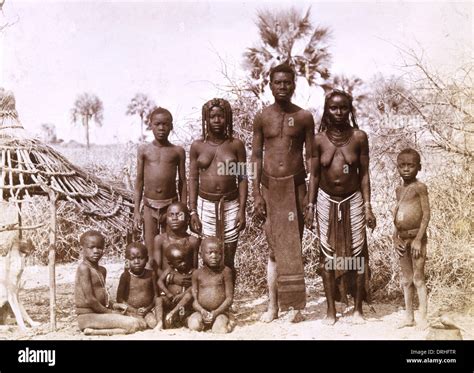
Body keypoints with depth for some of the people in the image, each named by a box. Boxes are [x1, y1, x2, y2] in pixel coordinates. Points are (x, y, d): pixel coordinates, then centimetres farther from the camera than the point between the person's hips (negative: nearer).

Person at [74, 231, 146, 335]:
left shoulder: (102, 270, 16)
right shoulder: (84, 268, -12)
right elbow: (89, 299, -18)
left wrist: (113, 307, 4)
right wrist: (109, 312, -9)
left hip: (100, 313, 9)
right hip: (88, 316, -9)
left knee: (142, 323, 1)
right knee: (133, 325, -21)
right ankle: (94, 331, -17)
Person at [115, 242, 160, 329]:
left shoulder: (151, 274, 2)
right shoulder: (126, 276, -3)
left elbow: (156, 295, 6)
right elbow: (119, 298, -3)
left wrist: (148, 308, -9)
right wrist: (134, 310, -12)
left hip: (147, 310, 1)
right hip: (131, 310, -1)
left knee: (154, 323, -27)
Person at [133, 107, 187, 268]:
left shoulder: (178, 151, 2)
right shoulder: (144, 150, 3)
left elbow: (182, 182, 6)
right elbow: (139, 181, 5)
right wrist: (136, 211, 2)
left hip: (171, 204, 0)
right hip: (149, 205, 0)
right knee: (150, 253, 3)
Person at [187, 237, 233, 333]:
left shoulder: (225, 271, -4)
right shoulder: (197, 274, 3)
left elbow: (229, 298, -5)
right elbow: (194, 299, 3)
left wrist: (216, 312, -16)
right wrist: (202, 311, -17)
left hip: (220, 311, -1)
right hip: (202, 311, 1)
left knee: (220, 329, -29)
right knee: (194, 325, -29)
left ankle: (225, 322, 3)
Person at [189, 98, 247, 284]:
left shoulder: (236, 145, 0)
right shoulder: (197, 146, 2)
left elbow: (242, 178, 1)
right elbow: (193, 179, 5)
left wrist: (242, 210, -5)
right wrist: (193, 211, 0)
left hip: (230, 205, 0)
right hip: (206, 205, 1)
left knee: (228, 261, 5)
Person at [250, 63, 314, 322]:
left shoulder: (304, 117, 1)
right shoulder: (262, 118, 3)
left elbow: (311, 157, 3)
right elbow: (256, 157, 4)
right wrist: (256, 194, -2)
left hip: (295, 185, -1)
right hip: (270, 186, 1)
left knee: (293, 246, 3)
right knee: (274, 248, 7)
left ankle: (295, 304, 12)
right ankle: (273, 305, 15)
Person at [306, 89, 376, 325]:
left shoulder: (359, 137, -4)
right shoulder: (319, 139, -3)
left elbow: (364, 173, -1)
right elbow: (314, 175, 2)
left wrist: (367, 206, -5)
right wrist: (310, 206, -2)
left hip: (353, 201, -1)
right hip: (327, 201, 1)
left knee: (356, 254, 3)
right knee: (328, 256, 6)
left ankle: (358, 308, 16)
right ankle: (331, 309, 16)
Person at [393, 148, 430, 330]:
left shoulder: (420, 187, -9)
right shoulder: (399, 189, 12)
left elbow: (426, 215, -12)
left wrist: (418, 239, -16)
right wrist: (395, 237, 6)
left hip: (416, 237, -7)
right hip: (402, 239, 7)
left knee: (418, 279, -1)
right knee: (406, 280, 12)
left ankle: (422, 317, 7)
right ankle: (409, 316, 21)